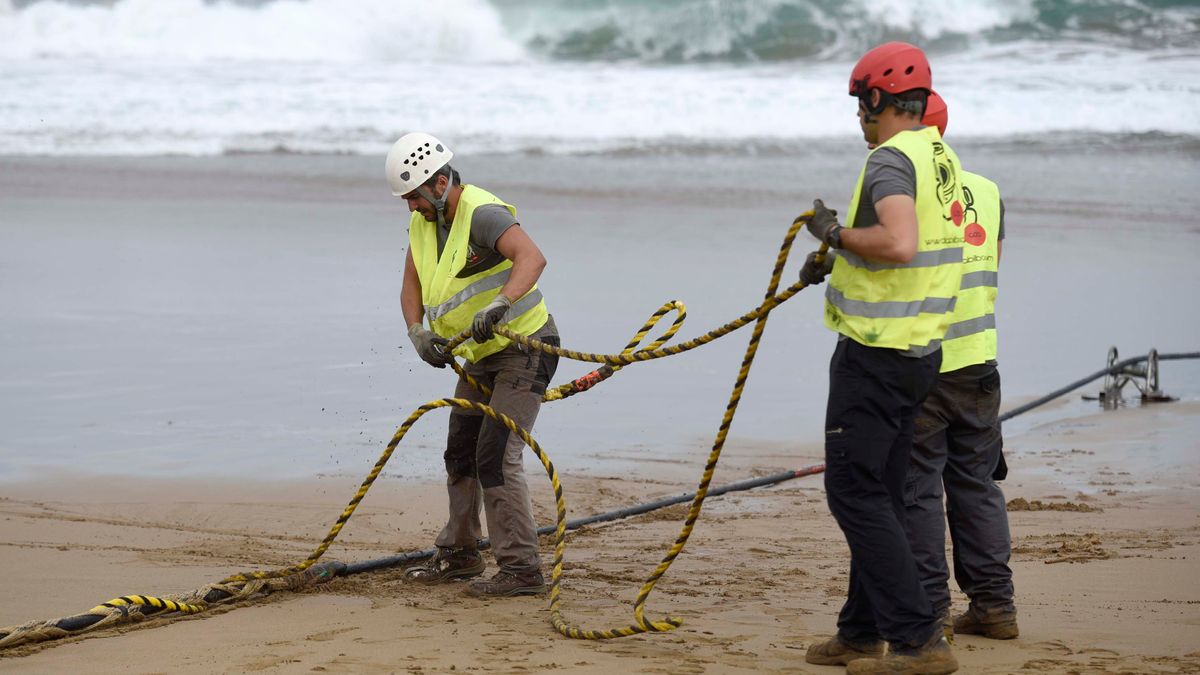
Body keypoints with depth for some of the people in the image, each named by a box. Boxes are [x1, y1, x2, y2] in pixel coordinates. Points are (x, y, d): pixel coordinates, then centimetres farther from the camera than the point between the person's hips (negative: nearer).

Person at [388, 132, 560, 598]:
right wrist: (418, 333, -13)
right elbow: (411, 287, 7)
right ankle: (459, 554, 33)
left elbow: (532, 258, -41)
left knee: (496, 456, -17)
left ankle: (521, 569, -14)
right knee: (461, 454, 17)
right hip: (479, 357, 10)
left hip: (524, 350, -10)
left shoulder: (482, 214, -25)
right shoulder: (423, 222, 4)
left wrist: (496, 306, -55)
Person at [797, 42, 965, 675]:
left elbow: (901, 244, -34)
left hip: (877, 353, -10)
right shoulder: (942, 158, 12)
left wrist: (836, 232, -18)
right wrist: (837, 259, 23)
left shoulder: (891, 160, -18)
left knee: (855, 491, -6)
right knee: (880, 493, 16)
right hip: (920, 349, 10)